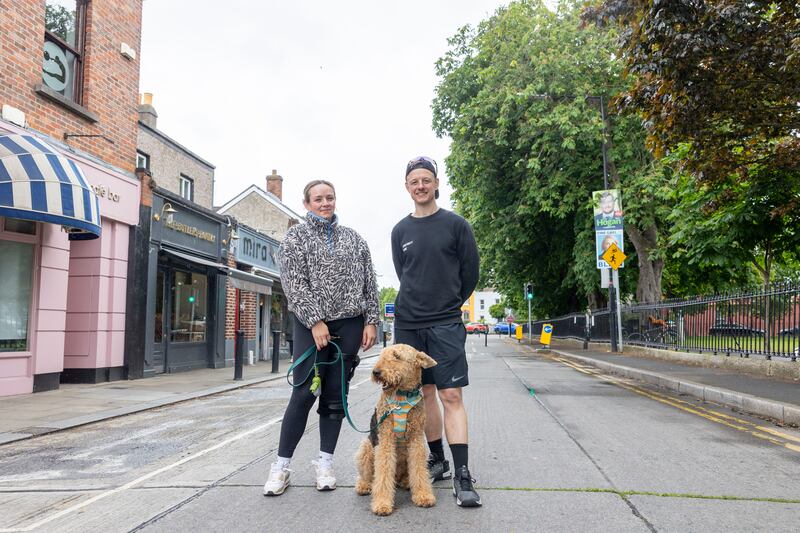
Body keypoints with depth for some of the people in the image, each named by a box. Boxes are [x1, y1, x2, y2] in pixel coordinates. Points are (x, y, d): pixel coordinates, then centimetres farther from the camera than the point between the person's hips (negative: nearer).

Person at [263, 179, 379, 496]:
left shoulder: (353, 238, 13)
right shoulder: (296, 236, 5)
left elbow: (369, 283, 11)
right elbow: (293, 283, -6)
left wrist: (371, 321, 1)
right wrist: (315, 320, -14)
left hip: (349, 324, 3)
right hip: (312, 324, -3)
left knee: (336, 394, 6)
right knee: (304, 393, -5)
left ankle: (325, 464, 16)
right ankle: (281, 465, 8)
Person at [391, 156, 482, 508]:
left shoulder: (456, 225, 1)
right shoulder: (400, 231, 10)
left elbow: (470, 274, 6)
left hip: (445, 324, -3)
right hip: (408, 324, 3)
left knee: (451, 395, -8)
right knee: (424, 392, 8)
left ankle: (462, 476, -7)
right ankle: (438, 461, 22)